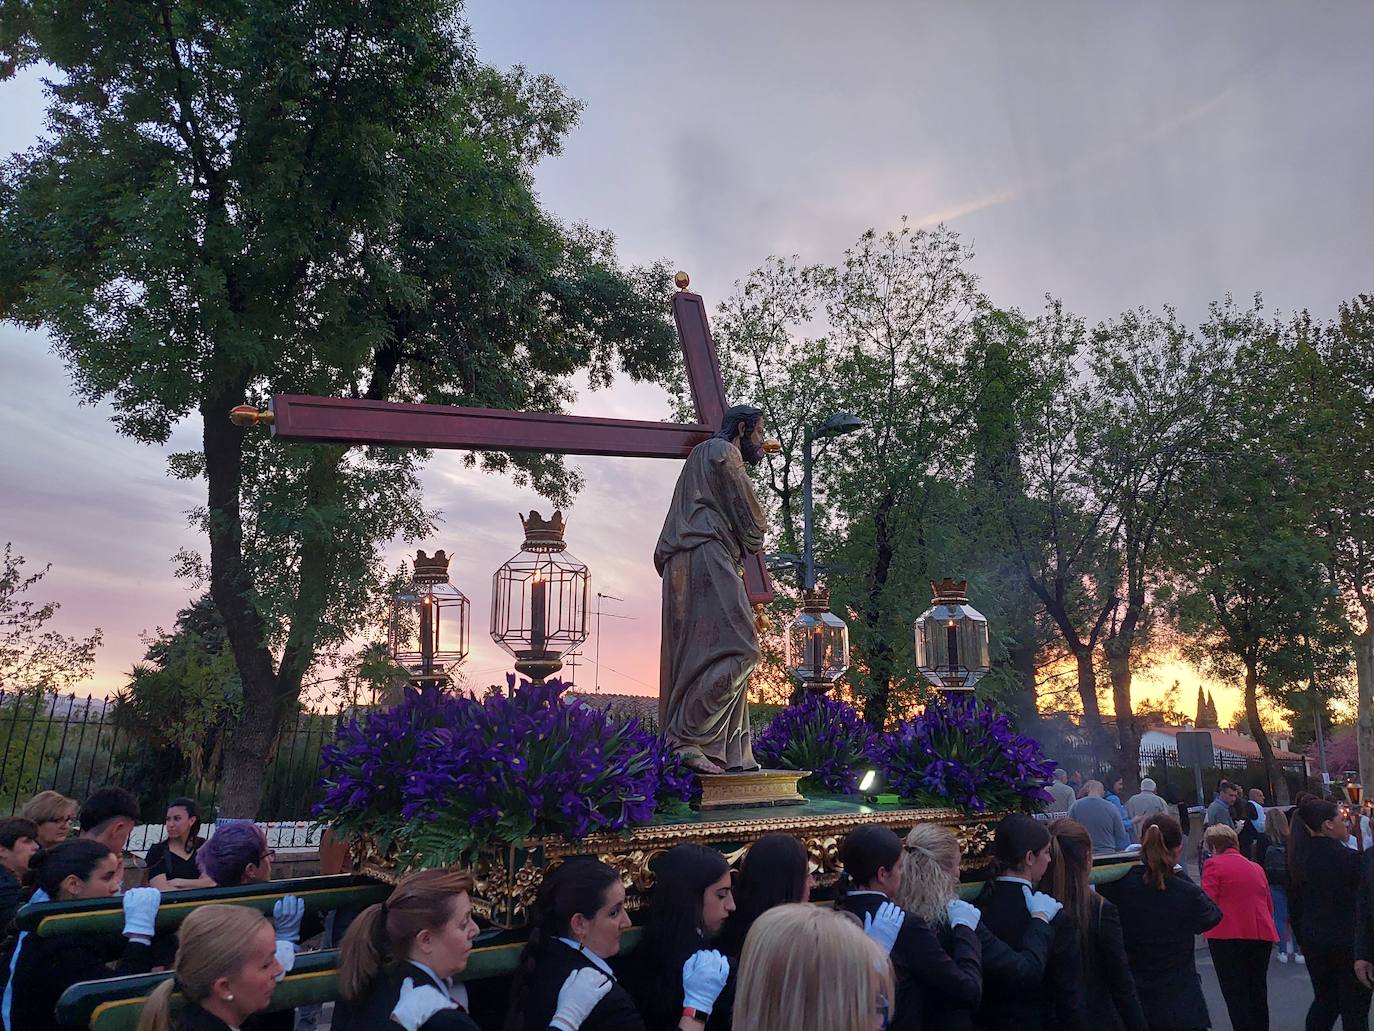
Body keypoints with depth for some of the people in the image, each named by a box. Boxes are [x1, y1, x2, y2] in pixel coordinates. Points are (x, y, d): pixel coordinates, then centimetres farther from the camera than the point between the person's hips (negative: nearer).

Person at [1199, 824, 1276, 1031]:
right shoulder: (1257, 867, 16)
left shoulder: (1214, 865, -4)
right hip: (1262, 935, 6)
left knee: (1235, 994, 1)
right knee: (1258, 993, 17)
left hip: (1228, 936, -6)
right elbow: (1269, 906, 20)